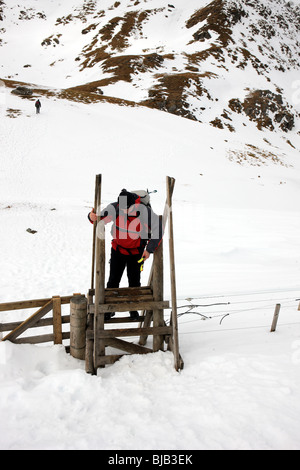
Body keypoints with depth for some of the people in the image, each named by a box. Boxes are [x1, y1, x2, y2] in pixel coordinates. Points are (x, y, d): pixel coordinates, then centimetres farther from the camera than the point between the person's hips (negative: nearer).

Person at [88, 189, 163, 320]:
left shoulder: (144, 212, -25)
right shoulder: (114, 208, -20)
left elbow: (158, 229, -18)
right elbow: (100, 218, -8)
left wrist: (149, 249, -17)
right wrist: (92, 217, -33)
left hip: (136, 252, -1)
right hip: (118, 249, 2)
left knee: (134, 281, 7)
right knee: (113, 279, 6)